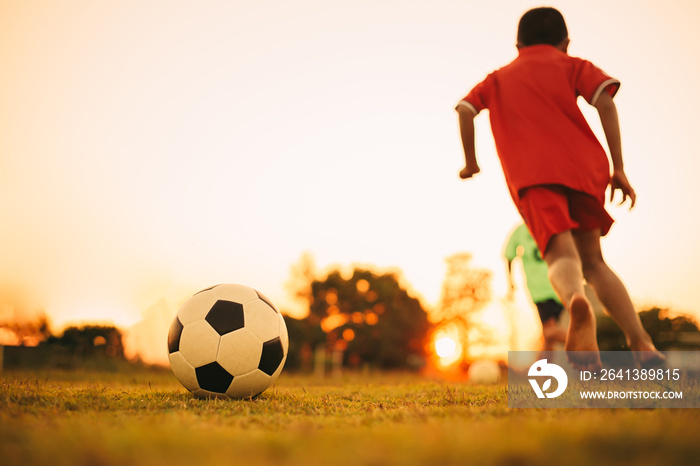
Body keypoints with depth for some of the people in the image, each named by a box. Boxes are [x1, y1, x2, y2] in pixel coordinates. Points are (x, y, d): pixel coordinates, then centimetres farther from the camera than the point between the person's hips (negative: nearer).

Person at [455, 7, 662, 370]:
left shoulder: (497, 79, 29)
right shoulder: (572, 66, 23)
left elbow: (465, 109, 11)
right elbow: (604, 101, 5)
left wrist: (470, 162, 22)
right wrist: (618, 168, 2)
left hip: (530, 176, -1)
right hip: (582, 167, 1)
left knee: (562, 256, -18)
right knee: (592, 261, 15)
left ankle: (577, 302, -54)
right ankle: (642, 346, 4)